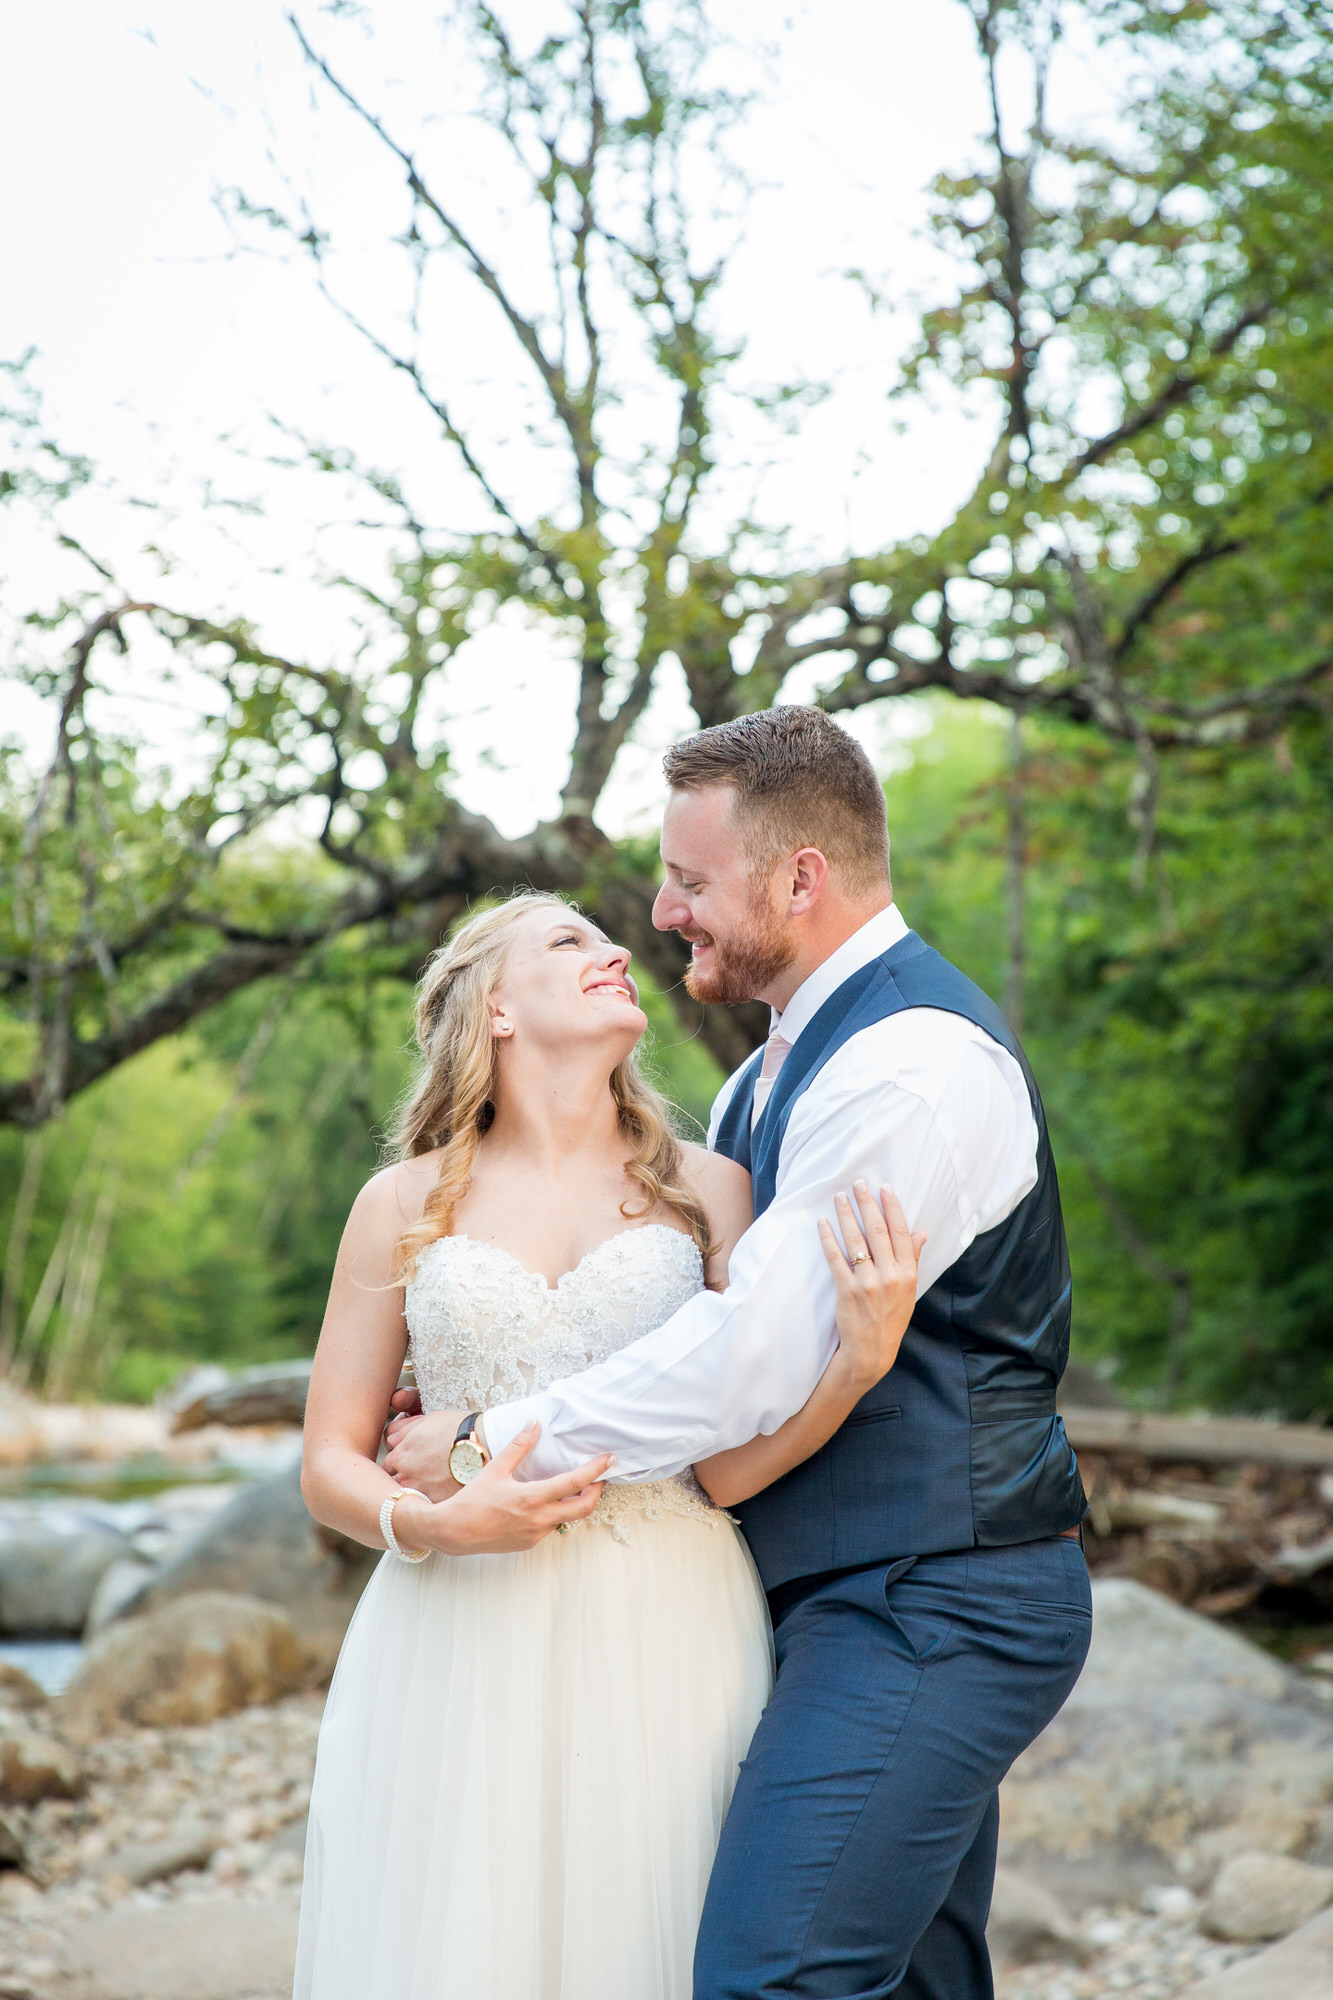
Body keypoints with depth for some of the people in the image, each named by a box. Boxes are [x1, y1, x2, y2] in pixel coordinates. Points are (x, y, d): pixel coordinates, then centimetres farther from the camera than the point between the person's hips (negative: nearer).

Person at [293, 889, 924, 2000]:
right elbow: (331, 1463, 6)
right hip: (458, 1650, 0)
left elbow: (732, 1463, -3)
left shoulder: (708, 1189, 5)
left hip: (663, 1647, 0)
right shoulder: (404, 1203, 6)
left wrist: (863, 1355, -18)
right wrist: (432, 1526, -13)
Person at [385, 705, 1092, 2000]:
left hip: (926, 1604, -10)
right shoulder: (775, 1074, 16)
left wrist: (486, 1447, -14)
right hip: (883, 1596, 10)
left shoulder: (913, 1060, -18)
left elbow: (750, 1362, -22)